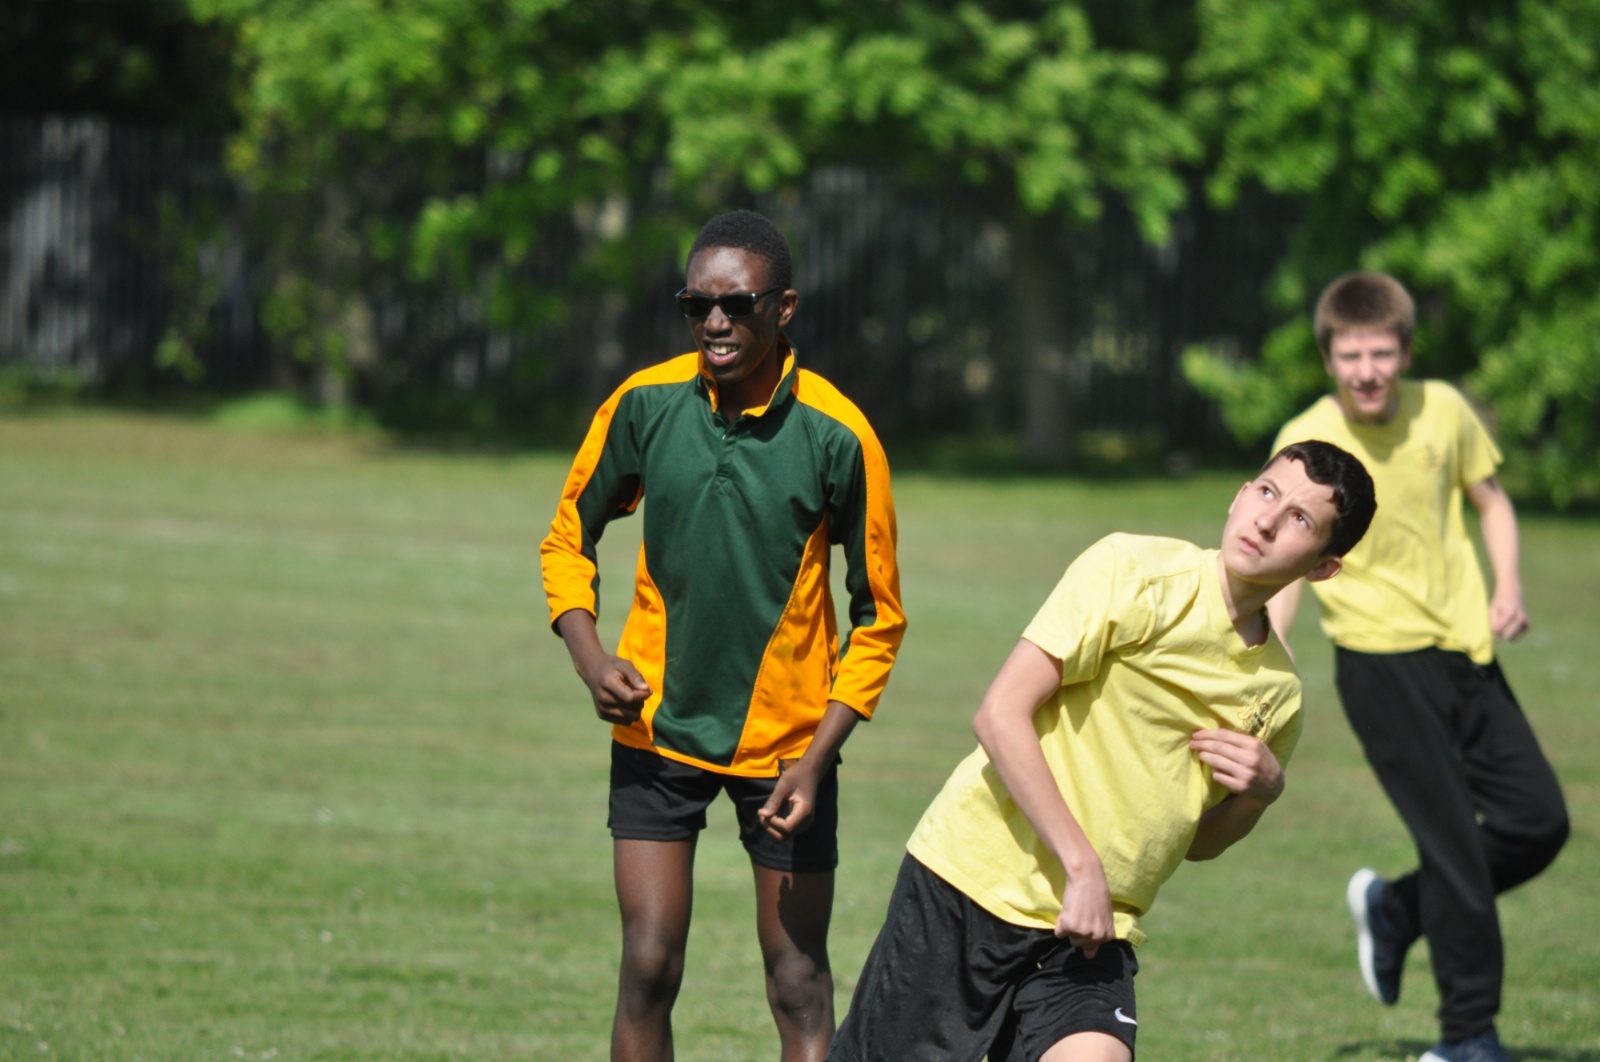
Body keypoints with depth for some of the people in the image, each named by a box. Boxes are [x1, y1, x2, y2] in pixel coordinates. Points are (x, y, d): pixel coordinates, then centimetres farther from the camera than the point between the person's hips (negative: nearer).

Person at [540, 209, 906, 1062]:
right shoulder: (645, 405, -6)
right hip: (657, 729, 2)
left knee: (799, 989, 1)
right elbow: (568, 540, 9)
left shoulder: (838, 437, -12)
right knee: (648, 969, -5)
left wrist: (818, 758, -13)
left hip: (787, 740, -2)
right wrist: (590, 658, -9)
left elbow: (879, 616, -3)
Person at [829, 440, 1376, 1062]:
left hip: (1089, 937, 4)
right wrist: (1082, 865, -18)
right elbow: (1000, 715, -13)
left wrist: (1261, 792, 0)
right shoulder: (1134, 572, -7)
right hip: (971, 882, -4)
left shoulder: (1278, 695, 9)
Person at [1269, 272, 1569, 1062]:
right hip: (1380, 656, -5)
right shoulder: (1306, 443, -11)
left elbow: (1489, 499, 14)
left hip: (1462, 644, 5)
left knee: (1539, 821, 2)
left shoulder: (1443, 411, -1)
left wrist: (1507, 585, -2)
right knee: (1454, 839, -8)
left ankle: (1397, 909, 25)